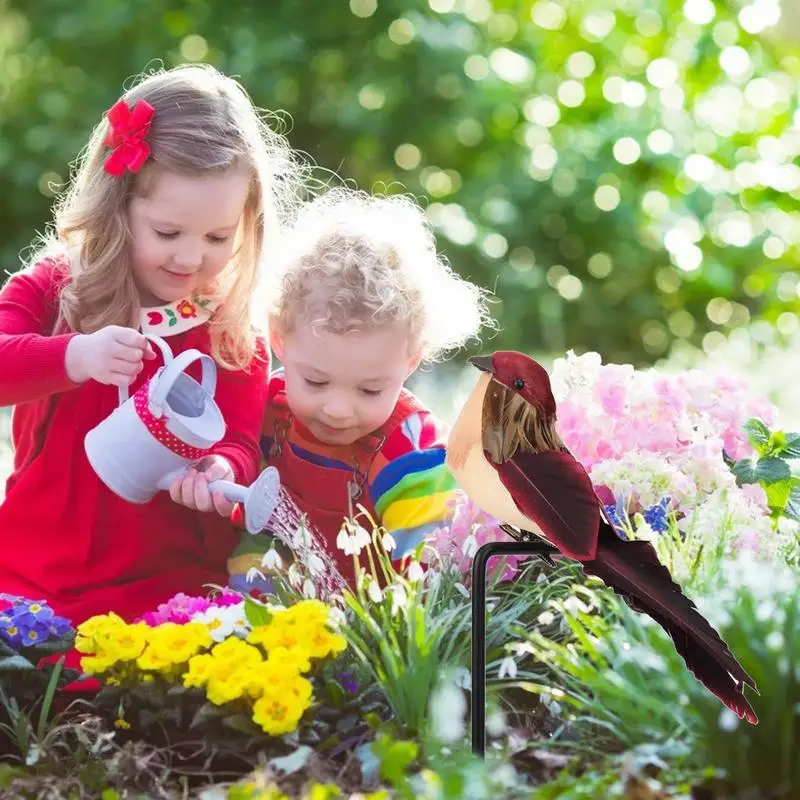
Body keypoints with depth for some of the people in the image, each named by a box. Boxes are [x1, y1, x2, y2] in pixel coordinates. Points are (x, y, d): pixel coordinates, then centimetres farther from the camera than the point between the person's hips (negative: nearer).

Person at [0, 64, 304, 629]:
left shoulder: (237, 337, 4)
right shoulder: (51, 290, 4)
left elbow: (239, 441, 1)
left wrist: (222, 470, -23)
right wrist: (73, 357, -29)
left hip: (169, 581, -1)